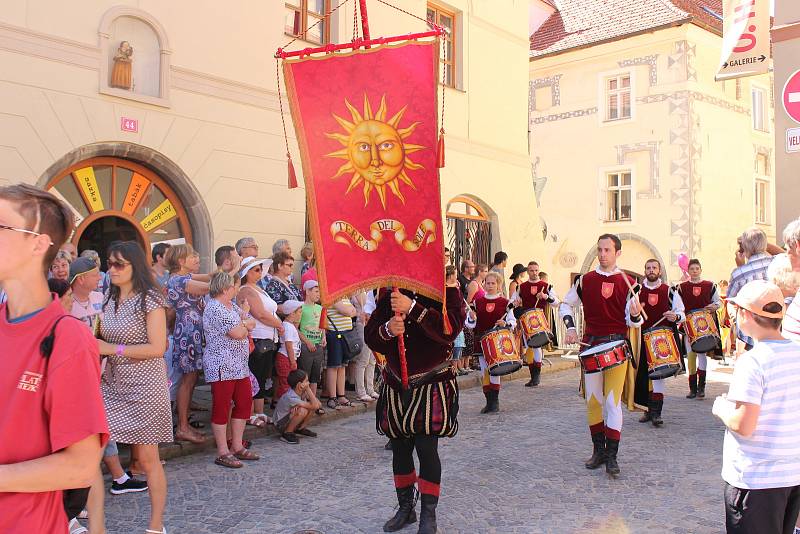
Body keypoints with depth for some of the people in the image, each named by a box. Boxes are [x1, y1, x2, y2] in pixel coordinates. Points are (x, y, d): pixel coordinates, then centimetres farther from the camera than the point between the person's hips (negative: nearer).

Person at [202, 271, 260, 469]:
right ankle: (222, 453, 7)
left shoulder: (232, 306, 15)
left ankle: (237, 447, 22)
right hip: (222, 367, -10)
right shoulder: (215, 309, -16)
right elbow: (238, 333, -21)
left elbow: (252, 324, 12)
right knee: (221, 408, -1)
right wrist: (245, 318, 0)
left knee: (244, 403, 12)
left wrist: (242, 323, -10)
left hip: (239, 366, 10)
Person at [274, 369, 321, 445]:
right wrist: (308, 388, -28)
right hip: (280, 425, -7)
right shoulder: (290, 397, -32)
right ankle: (287, 433, -13)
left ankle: (301, 428, 8)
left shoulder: (303, 392, -9)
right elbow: (314, 405, -33)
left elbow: (318, 404, -13)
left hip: (290, 419, 8)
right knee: (302, 411, -33)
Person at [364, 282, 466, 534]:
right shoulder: (388, 293, 4)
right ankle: (405, 507, 32)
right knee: (400, 447, 12)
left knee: (427, 448, -5)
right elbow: (371, 337, 1)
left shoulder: (447, 291, -6)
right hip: (396, 385, 4)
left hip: (432, 385, -4)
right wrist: (387, 329, -21)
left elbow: (450, 329, -24)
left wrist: (412, 308, -31)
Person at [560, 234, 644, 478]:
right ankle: (598, 450, 21)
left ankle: (612, 456, 3)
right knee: (592, 401, 7)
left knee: (613, 401, -6)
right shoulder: (585, 280, 5)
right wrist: (570, 328, 1)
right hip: (590, 345, 2)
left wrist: (635, 314, -22)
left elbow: (632, 322, 0)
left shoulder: (628, 283, 2)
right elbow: (566, 304, 15)